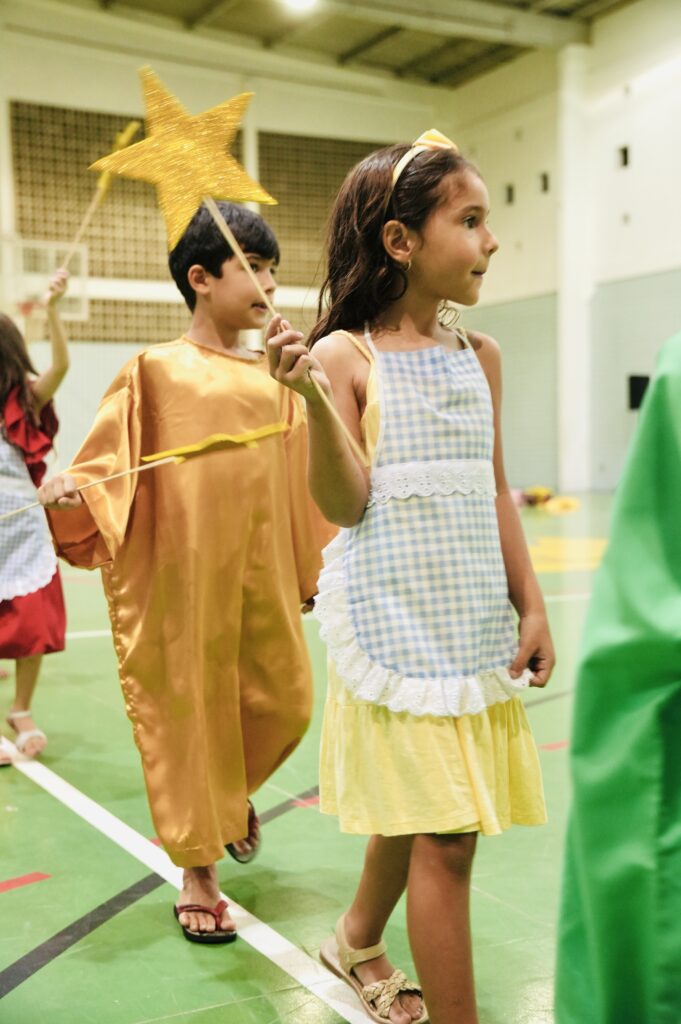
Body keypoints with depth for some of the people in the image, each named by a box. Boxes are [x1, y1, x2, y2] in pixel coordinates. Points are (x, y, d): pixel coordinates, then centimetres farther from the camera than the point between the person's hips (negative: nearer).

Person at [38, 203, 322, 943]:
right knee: (188, 714, 5)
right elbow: (109, 469, -6)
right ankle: (198, 876, 24)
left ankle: (235, 792, 43)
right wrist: (72, 494, -27)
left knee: (283, 704, 9)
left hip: (261, 578, 5)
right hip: (182, 583, -4)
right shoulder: (156, 371, -5)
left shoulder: (274, 380, 8)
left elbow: (299, 482, 12)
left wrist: (314, 568, 15)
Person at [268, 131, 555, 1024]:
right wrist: (315, 403, -27)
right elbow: (346, 504, -12)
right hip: (396, 621, -6)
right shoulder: (345, 355, -8)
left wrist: (531, 609, 10)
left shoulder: (480, 356, 8)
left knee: (416, 808, 17)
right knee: (444, 832, -4)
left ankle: (358, 941, 44)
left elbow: (494, 490, 11)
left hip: (475, 623, 6)